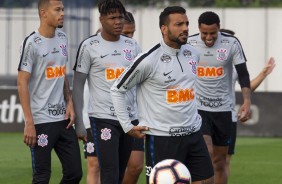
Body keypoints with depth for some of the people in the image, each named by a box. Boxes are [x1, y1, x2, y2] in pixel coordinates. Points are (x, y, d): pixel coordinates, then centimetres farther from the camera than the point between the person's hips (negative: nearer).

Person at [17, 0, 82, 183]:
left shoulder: (62, 38, 10)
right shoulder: (32, 43, -11)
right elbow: (22, 84, -11)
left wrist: (69, 102, 5)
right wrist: (29, 122, -16)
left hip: (63, 118, 7)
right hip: (41, 121, -7)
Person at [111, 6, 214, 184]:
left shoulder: (193, 53, 7)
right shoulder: (149, 60, -14)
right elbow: (117, 89, -5)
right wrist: (127, 126, -7)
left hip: (193, 134, 7)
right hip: (162, 136, -7)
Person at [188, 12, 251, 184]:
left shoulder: (232, 43, -5)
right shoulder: (188, 44, -4)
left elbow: (243, 74, -1)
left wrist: (247, 101, -13)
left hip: (223, 109, 2)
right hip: (198, 107, -2)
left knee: (219, 162, 8)